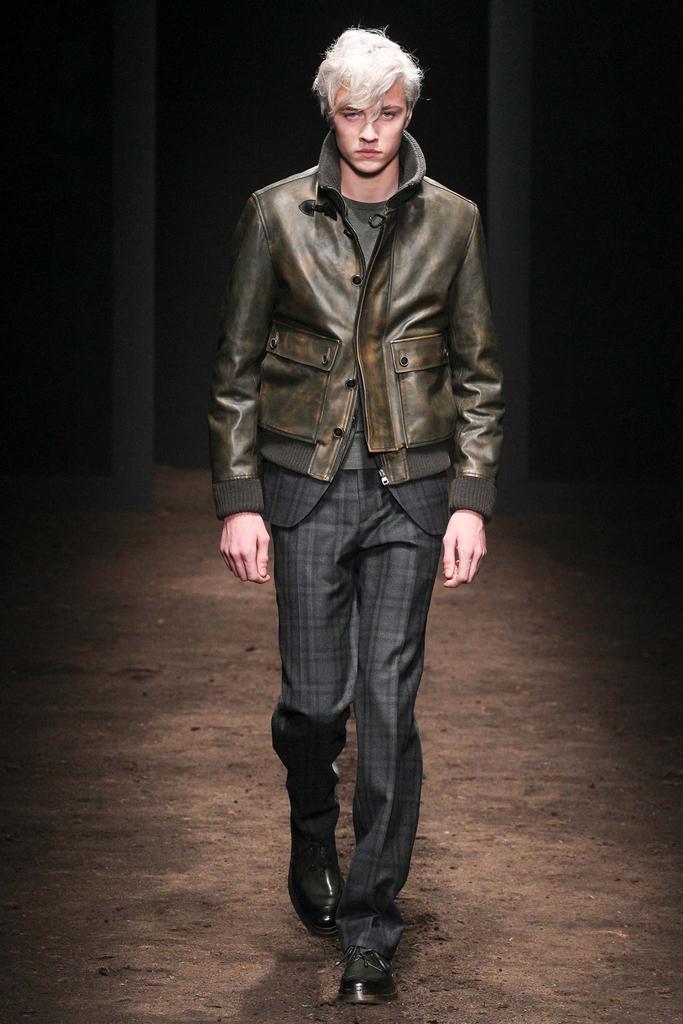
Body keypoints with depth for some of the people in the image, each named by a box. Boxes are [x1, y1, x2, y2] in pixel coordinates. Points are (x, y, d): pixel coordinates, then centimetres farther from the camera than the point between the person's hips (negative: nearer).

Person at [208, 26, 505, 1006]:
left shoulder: (451, 221, 3)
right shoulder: (276, 216, 1)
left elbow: (478, 374, 8)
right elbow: (237, 368, 4)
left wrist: (471, 501, 0)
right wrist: (239, 500, -1)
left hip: (410, 491, 0)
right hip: (306, 483, 0)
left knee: (389, 704, -4)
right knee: (316, 697, 2)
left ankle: (369, 925, 4)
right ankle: (314, 835, 35)